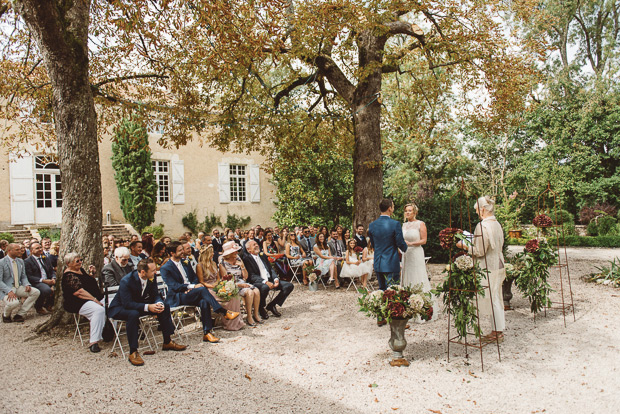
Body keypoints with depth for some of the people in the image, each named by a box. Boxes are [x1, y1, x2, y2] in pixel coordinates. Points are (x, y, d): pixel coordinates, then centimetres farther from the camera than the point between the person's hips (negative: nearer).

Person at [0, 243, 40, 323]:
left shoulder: (20, 261, 12)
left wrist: (27, 285, -6)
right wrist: (9, 291, -27)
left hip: (18, 287, 7)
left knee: (36, 292, -16)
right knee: (14, 303, -35)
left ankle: (20, 314, -9)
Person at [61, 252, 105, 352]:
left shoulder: (80, 270, 16)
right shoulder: (69, 275, -11)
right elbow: (79, 292, -20)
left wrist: (92, 273, 11)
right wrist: (95, 300, -21)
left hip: (93, 299, 9)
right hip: (78, 303, -9)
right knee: (99, 310, -34)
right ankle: (93, 342, -34)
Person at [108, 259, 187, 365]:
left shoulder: (151, 278, -12)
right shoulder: (126, 281, -31)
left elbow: (155, 295, -3)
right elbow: (127, 304, -33)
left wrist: (159, 304, -27)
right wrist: (147, 307, -42)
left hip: (139, 304, 7)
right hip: (120, 309, -7)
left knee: (165, 307, -7)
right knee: (133, 314, -39)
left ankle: (167, 342, 5)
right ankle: (133, 352, -31)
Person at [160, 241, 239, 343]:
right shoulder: (165, 268, -4)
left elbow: (195, 278, 18)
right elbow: (174, 286, -13)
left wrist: (191, 287, -4)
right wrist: (192, 286, -21)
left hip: (190, 294, 6)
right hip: (177, 298, -6)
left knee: (204, 301, -29)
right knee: (202, 289, -30)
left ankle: (207, 333, -27)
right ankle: (225, 313, -27)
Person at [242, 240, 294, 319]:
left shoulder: (262, 255, 19)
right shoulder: (246, 258, -3)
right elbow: (251, 276, -13)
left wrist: (276, 279, -5)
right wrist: (265, 282, -25)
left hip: (270, 280, 7)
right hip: (257, 282, -7)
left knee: (289, 285, -8)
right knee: (264, 287, -40)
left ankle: (271, 305, 4)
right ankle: (261, 308, -9)